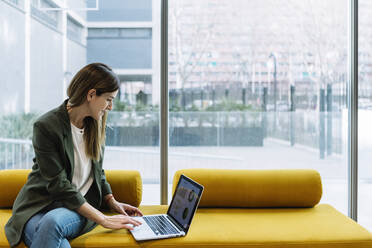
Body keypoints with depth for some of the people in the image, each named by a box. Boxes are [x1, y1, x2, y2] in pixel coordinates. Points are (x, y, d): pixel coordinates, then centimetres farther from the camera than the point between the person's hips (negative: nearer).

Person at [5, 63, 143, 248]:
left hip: (79, 207, 4)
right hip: (38, 207, -3)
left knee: (52, 221, -33)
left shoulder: (95, 126, 8)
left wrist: (113, 202, 6)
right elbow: (58, 184, -16)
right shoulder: (46, 126, -12)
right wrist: (103, 220, -18)